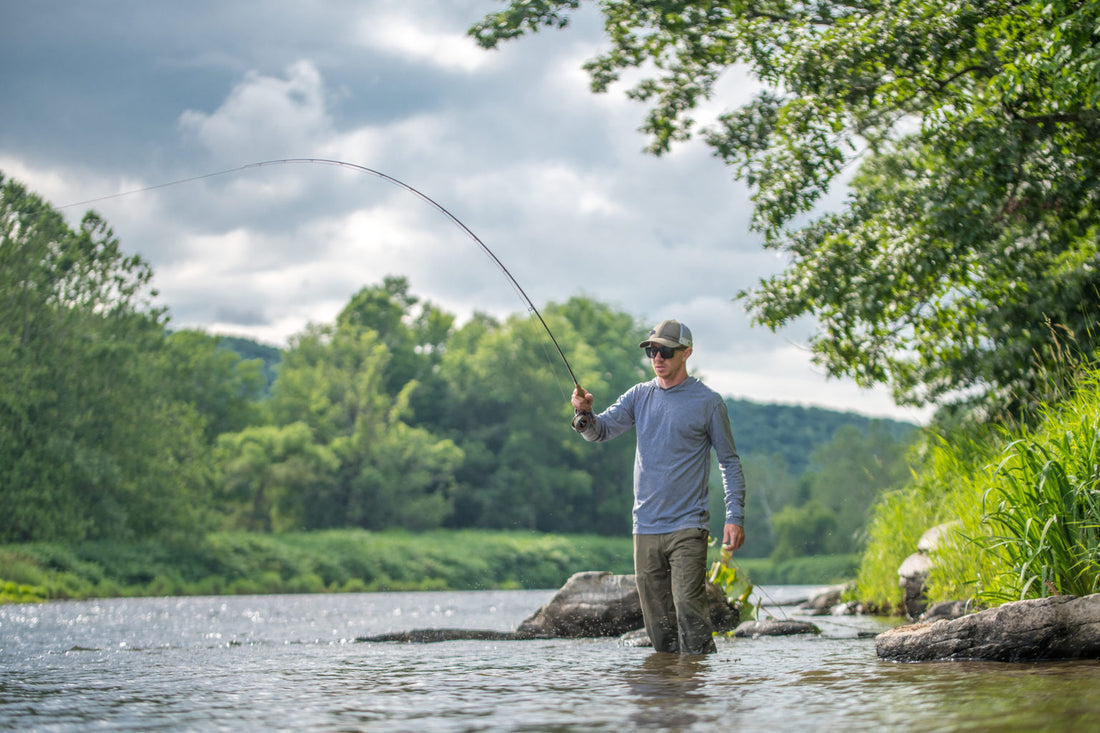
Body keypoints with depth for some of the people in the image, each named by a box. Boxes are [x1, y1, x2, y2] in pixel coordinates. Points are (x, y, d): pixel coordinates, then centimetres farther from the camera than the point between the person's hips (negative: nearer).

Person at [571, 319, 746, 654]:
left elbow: (730, 461, 4)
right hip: (645, 526, 4)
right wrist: (585, 413, -22)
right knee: (657, 622, 6)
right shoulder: (639, 395, 10)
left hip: (688, 527, -4)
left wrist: (735, 516, -6)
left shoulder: (708, 401, 0)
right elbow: (600, 431, 1)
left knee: (689, 609, -16)